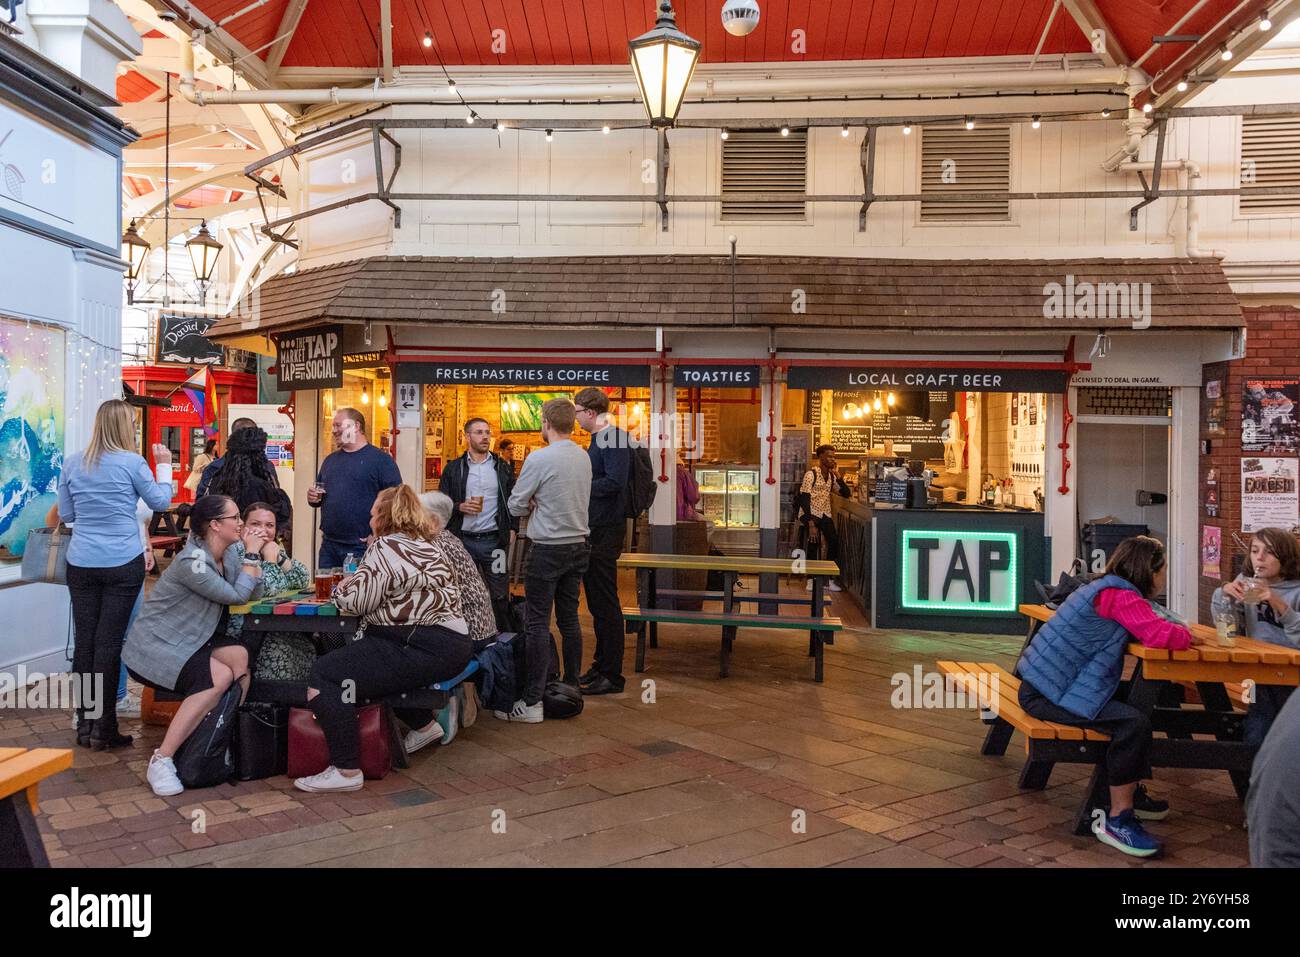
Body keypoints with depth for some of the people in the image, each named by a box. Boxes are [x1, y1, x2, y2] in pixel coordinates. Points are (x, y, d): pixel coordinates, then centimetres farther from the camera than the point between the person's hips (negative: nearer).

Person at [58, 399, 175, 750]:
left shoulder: (72, 463, 5)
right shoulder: (132, 462, -8)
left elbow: (66, 515, 13)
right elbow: (160, 502, 5)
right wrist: (164, 466, 18)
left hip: (81, 564, 4)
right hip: (123, 564, -4)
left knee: (84, 639, 8)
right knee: (109, 641, -1)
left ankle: (85, 724, 13)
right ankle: (103, 728, 3)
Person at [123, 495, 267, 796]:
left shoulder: (229, 554, 3)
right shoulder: (192, 562, -23)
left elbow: (255, 594, 2)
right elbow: (238, 596, -19)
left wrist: (253, 553, -6)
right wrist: (251, 553, -12)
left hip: (190, 640, 8)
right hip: (154, 646, -8)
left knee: (239, 656, -19)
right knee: (220, 676, -28)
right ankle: (161, 760, -22)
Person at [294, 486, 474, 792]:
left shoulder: (387, 547, -10)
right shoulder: (429, 545, 20)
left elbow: (354, 601, -12)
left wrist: (341, 588, 9)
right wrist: (355, 584, 16)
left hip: (423, 649, -11)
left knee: (324, 674, -13)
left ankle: (346, 771, -16)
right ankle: (423, 725, 35)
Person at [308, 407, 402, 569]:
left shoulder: (381, 460, -5)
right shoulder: (330, 459, 16)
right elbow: (320, 496, 27)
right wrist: (313, 498, 3)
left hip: (362, 548, -6)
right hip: (329, 546, 6)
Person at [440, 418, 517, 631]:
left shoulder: (502, 467, 9)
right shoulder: (453, 468, 6)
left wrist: (512, 529, 1)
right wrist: (460, 507, -12)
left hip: (494, 540, 0)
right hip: (463, 540, 0)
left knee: (500, 593, 2)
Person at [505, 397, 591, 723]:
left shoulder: (539, 459, -14)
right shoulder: (584, 457, 7)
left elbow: (516, 506, -7)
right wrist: (541, 503, 8)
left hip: (547, 548, -7)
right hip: (578, 545, 7)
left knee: (537, 622, -3)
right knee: (569, 619, 14)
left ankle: (532, 702, -2)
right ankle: (571, 687, 22)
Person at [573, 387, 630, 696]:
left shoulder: (614, 439, -14)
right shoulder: (597, 440, 17)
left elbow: (615, 482, -23)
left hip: (606, 531, -10)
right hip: (594, 530, 10)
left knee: (606, 604, -4)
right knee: (597, 603, 16)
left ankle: (612, 676, 3)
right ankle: (601, 666, 26)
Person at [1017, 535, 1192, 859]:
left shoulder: (1110, 588, 13)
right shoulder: (1118, 595, -17)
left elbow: (1148, 628, 22)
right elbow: (1163, 635, -26)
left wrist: (1176, 632, 3)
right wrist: (1185, 634, -5)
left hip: (1045, 685, 11)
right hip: (1046, 694, -11)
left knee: (1138, 705, 22)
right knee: (1133, 723, -22)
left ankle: (1130, 792, 32)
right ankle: (1118, 820, -12)